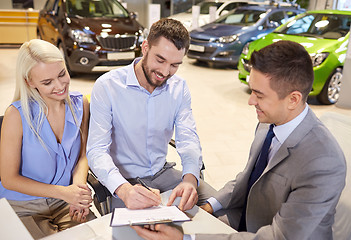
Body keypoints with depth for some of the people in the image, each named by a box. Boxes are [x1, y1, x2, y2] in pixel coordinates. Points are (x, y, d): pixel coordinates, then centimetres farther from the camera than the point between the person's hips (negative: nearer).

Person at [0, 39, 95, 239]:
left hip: (66, 201, 3)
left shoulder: (80, 104, -4)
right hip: (23, 206, -2)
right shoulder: (17, 115, -17)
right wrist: (63, 192, -18)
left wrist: (79, 185, -14)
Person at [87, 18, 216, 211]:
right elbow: (96, 150, -21)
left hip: (162, 172, 4)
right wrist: (123, 189, -40)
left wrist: (190, 178, -30)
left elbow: (188, 139, -9)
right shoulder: (107, 86, -16)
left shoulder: (179, 88, -1)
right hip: (125, 179, -4)